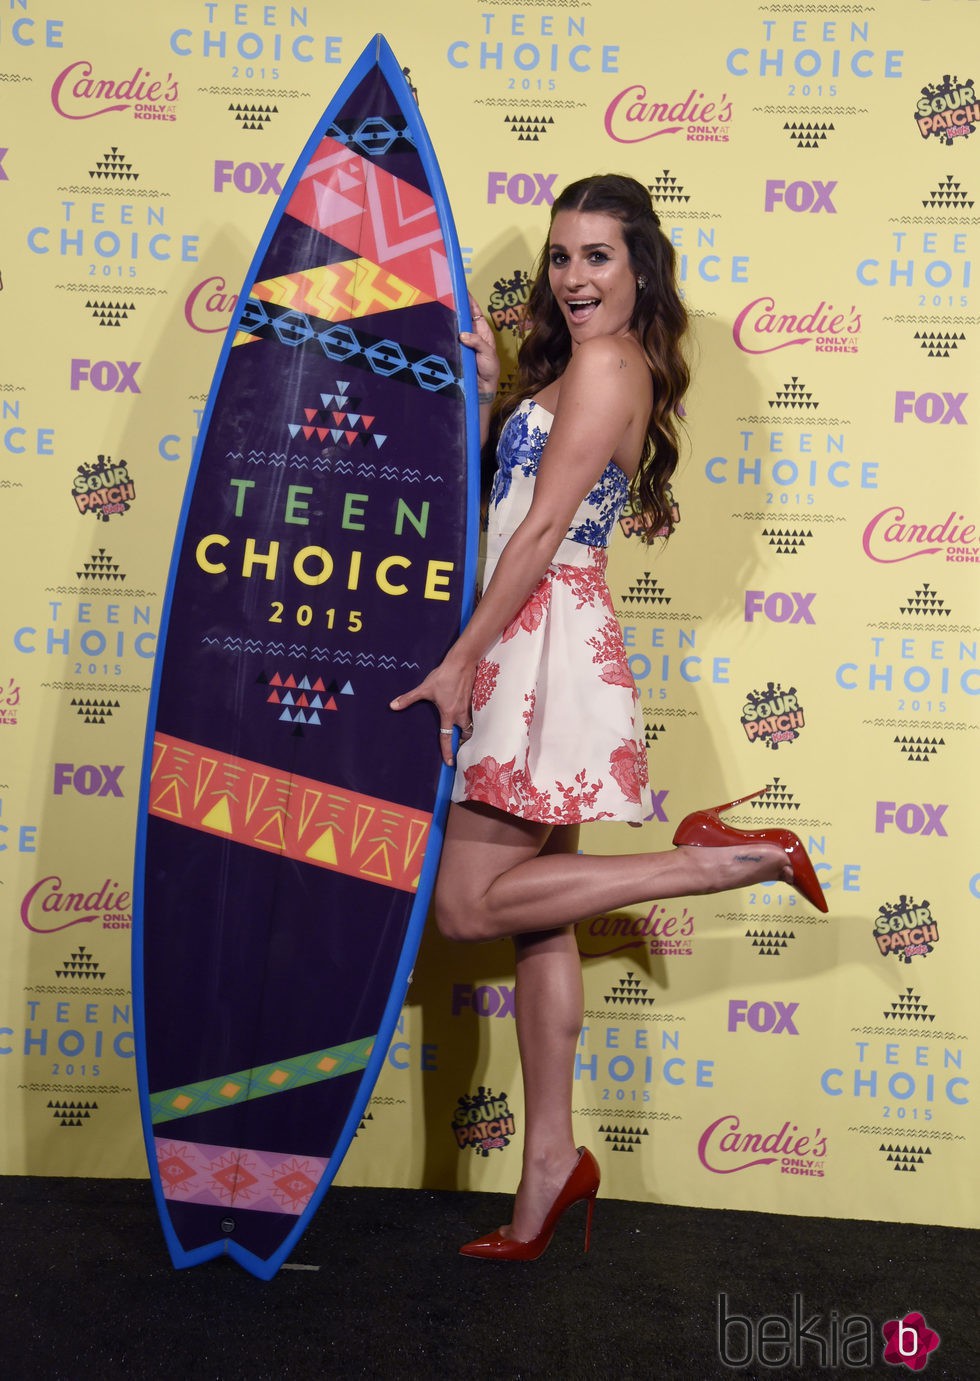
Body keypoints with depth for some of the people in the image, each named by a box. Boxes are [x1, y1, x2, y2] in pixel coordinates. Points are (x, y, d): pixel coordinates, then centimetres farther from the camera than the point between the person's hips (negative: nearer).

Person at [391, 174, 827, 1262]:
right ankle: (550, 1157, 15)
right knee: (538, 918, 8)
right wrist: (487, 393, 8)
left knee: (467, 905, -8)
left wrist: (460, 661, -14)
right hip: (534, 652, 10)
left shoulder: (604, 364, -9)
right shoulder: (582, 366, 22)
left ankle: (726, 859, -3)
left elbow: (543, 527, -15)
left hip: (549, 647, -10)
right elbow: (491, 489, 20)